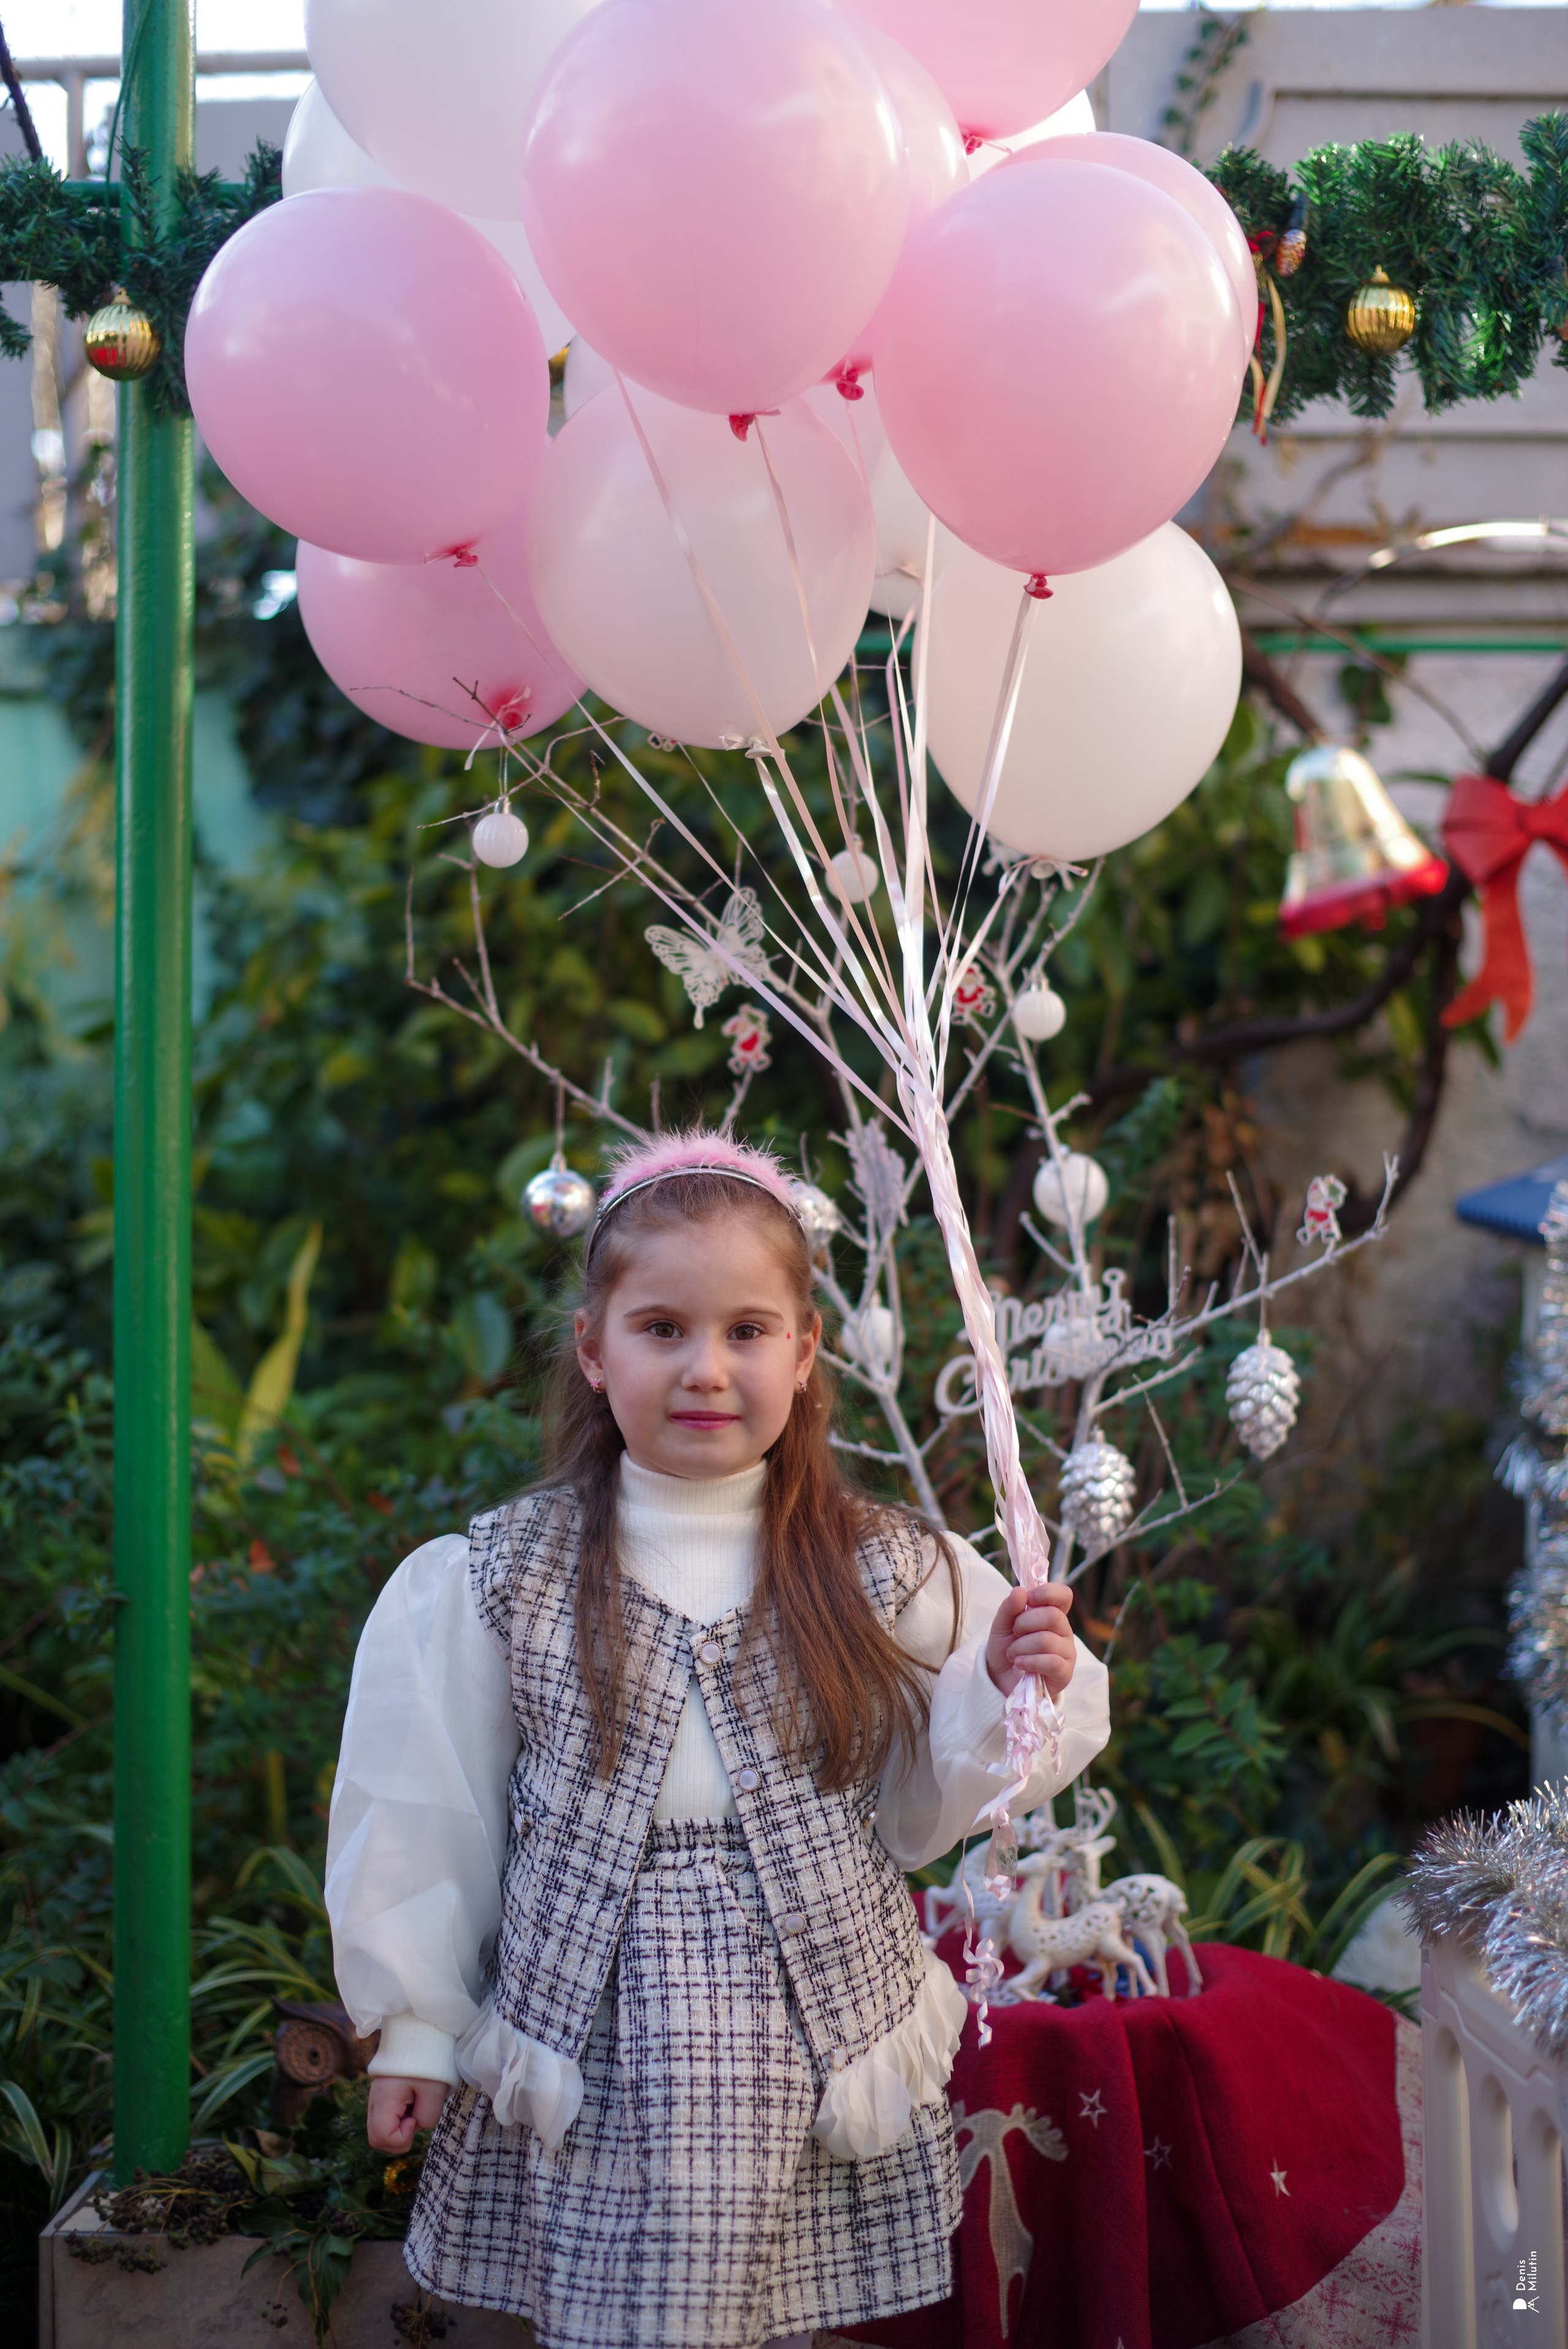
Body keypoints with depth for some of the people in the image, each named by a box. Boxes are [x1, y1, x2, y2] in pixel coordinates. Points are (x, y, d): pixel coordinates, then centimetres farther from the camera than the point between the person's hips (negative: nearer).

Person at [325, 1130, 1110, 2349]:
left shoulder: (887, 1576, 1)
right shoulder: (496, 1580, -1)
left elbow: (921, 1810, 8)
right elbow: (423, 1812, 5)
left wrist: (1009, 1696, -8)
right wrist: (416, 2025, 7)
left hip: (815, 2050, 1)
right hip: (586, 2053, -1)